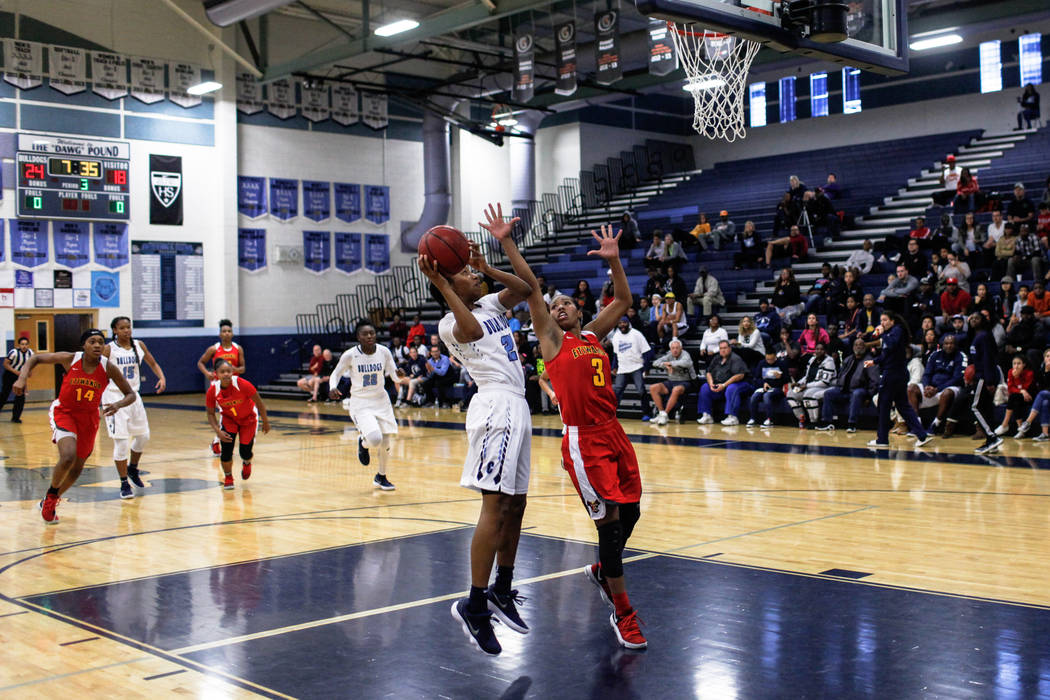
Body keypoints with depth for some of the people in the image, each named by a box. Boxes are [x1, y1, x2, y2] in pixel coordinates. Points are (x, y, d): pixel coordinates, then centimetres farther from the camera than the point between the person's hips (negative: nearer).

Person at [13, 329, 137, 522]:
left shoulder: (108, 368, -16)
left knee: (77, 467, 12)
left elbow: (131, 394, -9)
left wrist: (118, 405, -30)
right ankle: (51, 494, 3)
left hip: (89, 417, 3)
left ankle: (49, 503, 37)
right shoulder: (70, 359, -18)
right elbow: (36, 358, -4)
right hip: (64, 412, -3)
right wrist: (22, 378, -20)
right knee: (68, 457, -26)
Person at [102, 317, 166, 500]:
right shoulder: (109, 349, -10)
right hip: (115, 396, -6)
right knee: (121, 442, -8)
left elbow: (153, 364, 14)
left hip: (133, 395, 6)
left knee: (143, 436, 13)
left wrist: (162, 377, -4)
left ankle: (132, 469, 38)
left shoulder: (139, 345, 4)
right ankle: (124, 484, 2)